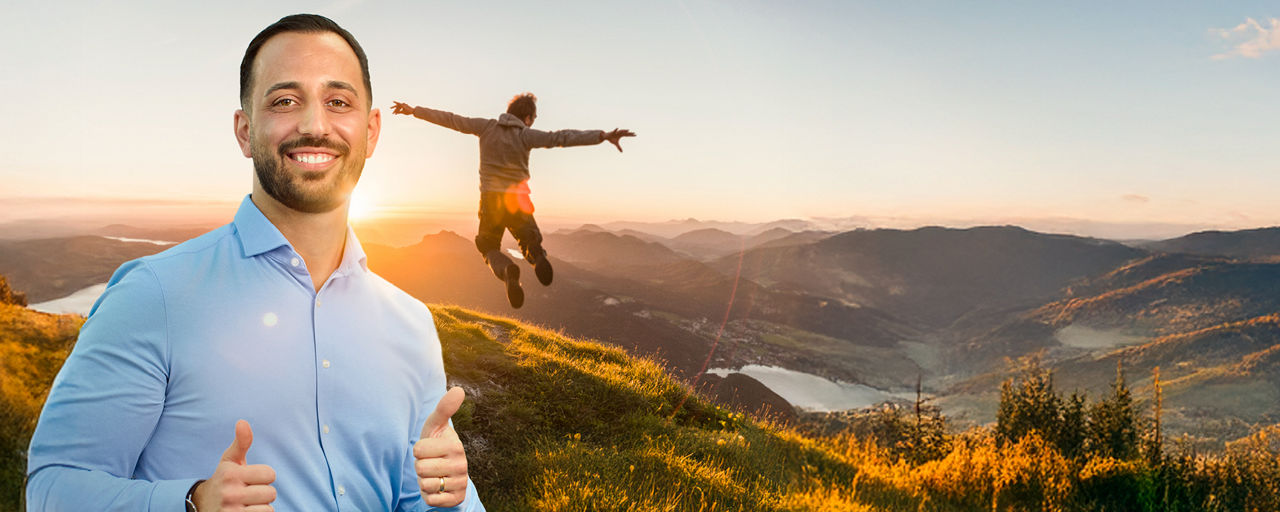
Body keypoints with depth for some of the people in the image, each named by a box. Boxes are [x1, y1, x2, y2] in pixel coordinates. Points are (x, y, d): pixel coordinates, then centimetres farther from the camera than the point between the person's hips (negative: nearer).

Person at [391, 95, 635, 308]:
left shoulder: (487, 127, 3)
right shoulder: (526, 135, -5)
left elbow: (451, 120, 7)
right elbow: (561, 137, -16)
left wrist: (415, 111, 17)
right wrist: (602, 136, -24)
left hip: (490, 198, 2)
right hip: (518, 200, -1)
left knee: (489, 247, 16)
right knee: (530, 241, 16)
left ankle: (506, 269, -22)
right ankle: (536, 254, -25)